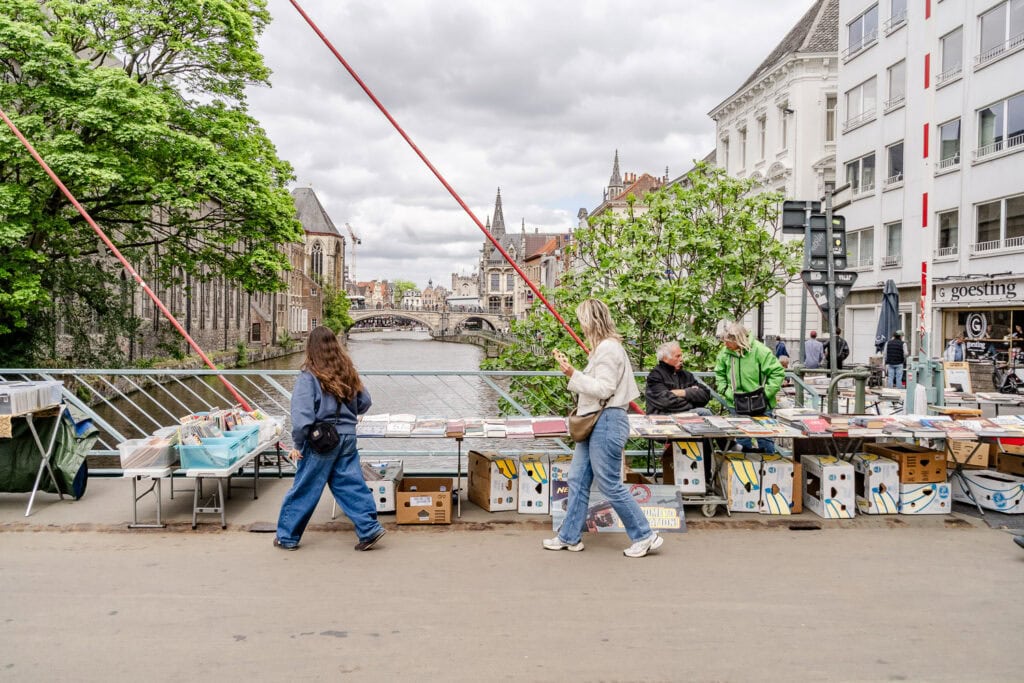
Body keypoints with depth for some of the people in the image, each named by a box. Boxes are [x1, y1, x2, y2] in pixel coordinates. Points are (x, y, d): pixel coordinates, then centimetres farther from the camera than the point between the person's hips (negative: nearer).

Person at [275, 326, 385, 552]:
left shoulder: (309, 376, -13)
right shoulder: (348, 372, 2)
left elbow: (302, 415, -18)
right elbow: (364, 402, 10)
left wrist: (298, 444, -8)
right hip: (348, 436, 4)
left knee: (304, 489, 7)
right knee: (351, 484, 12)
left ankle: (287, 537, 20)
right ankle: (369, 528, 6)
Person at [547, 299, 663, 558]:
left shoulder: (608, 348, -16)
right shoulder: (604, 347, 15)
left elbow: (603, 389, -21)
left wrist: (573, 374, -21)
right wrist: (569, 368, 20)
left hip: (606, 422, -11)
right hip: (596, 422, 11)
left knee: (610, 485, -3)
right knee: (577, 480, 13)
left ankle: (645, 536, 9)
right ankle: (569, 537, 21)